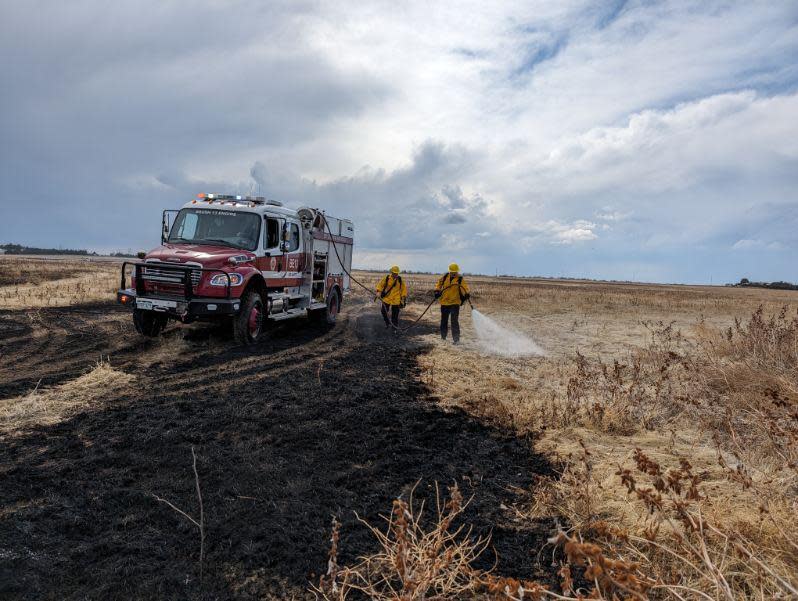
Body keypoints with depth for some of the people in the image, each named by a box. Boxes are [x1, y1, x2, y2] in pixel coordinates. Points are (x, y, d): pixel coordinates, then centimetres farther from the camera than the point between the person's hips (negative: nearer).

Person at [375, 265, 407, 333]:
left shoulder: (400, 280, -4)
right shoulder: (387, 278, -6)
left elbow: (404, 288, 5)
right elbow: (380, 284, -2)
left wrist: (403, 297, 1)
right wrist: (378, 291, -16)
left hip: (396, 300, -1)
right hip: (386, 299, 1)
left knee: (395, 315, 2)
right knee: (383, 311, 9)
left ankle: (396, 328, 16)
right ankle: (387, 323, 34)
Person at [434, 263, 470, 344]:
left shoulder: (460, 279, -5)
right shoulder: (445, 277, 5)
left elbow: (465, 288, -8)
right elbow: (439, 283, 17)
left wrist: (466, 295, -27)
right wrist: (437, 291, 3)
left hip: (455, 303, -4)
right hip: (444, 303, 4)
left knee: (454, 321, -12)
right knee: (443, 321, 15)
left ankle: (456, 339, -8)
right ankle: (443, 337, 32)